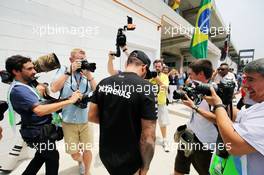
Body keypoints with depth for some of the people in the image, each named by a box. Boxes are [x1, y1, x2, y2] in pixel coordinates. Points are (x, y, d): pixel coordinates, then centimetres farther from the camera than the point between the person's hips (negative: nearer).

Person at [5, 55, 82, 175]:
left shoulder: (26, 84, 5)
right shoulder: (18, 90, -26)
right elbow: (39, 110, -40)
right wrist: (69, 101, -39)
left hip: (42, 128, 9)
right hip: (38, 132, -9)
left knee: (41, 156, 27)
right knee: (53, 156, 12)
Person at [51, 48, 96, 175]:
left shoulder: (87, 73, 0)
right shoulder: (64, 70, -2)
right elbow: (54, 89, -15)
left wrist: (89, 75, -16)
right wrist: (69, 71, -18)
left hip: (86, 120, 1)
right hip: (68, 121, 0)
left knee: (87, 150, 14)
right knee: (74, 154, 13)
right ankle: (80, 161, 49)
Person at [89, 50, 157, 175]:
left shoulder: (103, 83, -7)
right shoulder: (146, 88, -22)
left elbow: (92, 116, 1)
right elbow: (148, 137, -22)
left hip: (105, 153, 5)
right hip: (128, 161, -4)